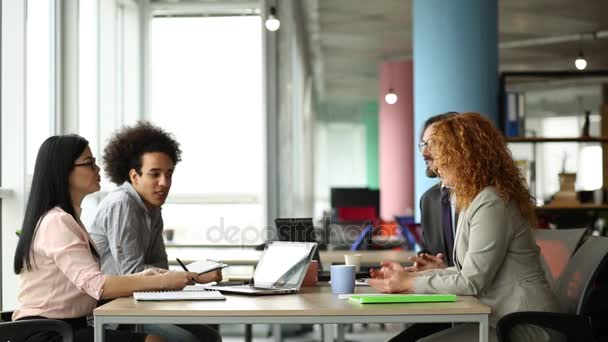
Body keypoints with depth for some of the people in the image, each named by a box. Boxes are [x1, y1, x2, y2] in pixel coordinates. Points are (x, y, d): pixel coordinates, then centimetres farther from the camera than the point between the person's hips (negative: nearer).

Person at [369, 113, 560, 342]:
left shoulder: (491, 204, -17)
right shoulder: (472, 200, 15)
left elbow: (470, 282, -18)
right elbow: (466, 272, 14)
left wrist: (409, 283, -9)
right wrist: (408, 275, 7)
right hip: (501, 320, 10)